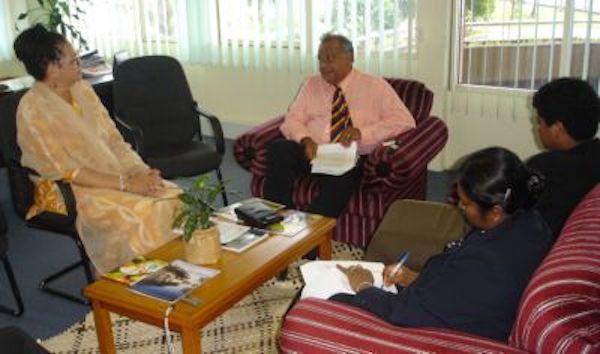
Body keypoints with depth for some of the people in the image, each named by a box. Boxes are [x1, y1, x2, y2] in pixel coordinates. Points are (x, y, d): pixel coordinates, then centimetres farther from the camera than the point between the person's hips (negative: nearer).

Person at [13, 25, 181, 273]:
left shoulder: (82, 90, 7)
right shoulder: (33, 111, -15)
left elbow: (114, 141, 9)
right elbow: (66, 172, -19)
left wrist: (141, 171, -9)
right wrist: (126, 183, -23)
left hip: (111, 174, 7)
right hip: (66, 191, -7)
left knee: (172, 197, -15)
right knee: (138, 215, -30)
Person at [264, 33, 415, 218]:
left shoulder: (375, 86, 7)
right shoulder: (312, 84, 18)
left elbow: (405, 121, -3)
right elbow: (292, 120, 12)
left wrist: (362, 132, -17)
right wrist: (305, 140, -12)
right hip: (314, 152, 3)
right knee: (278, 149, -27)